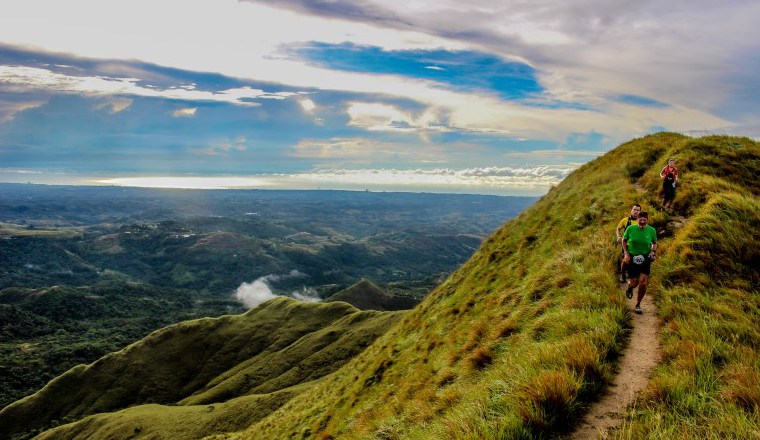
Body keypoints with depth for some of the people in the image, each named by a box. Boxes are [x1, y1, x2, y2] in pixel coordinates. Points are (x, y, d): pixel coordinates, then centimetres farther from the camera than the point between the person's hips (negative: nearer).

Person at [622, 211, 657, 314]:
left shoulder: (651, 230, -5)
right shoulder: (630, 228, -8)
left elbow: (655, 243, 12)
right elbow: (624, 241, 5)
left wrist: (653, 251, -7)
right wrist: (626, 254, -6)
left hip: (645, 258, 1)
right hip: (632, 257, -1)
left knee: (643, 283, -10)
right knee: (634, 283, -3)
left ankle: (638, 305, 10)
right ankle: (630, 286, 38)